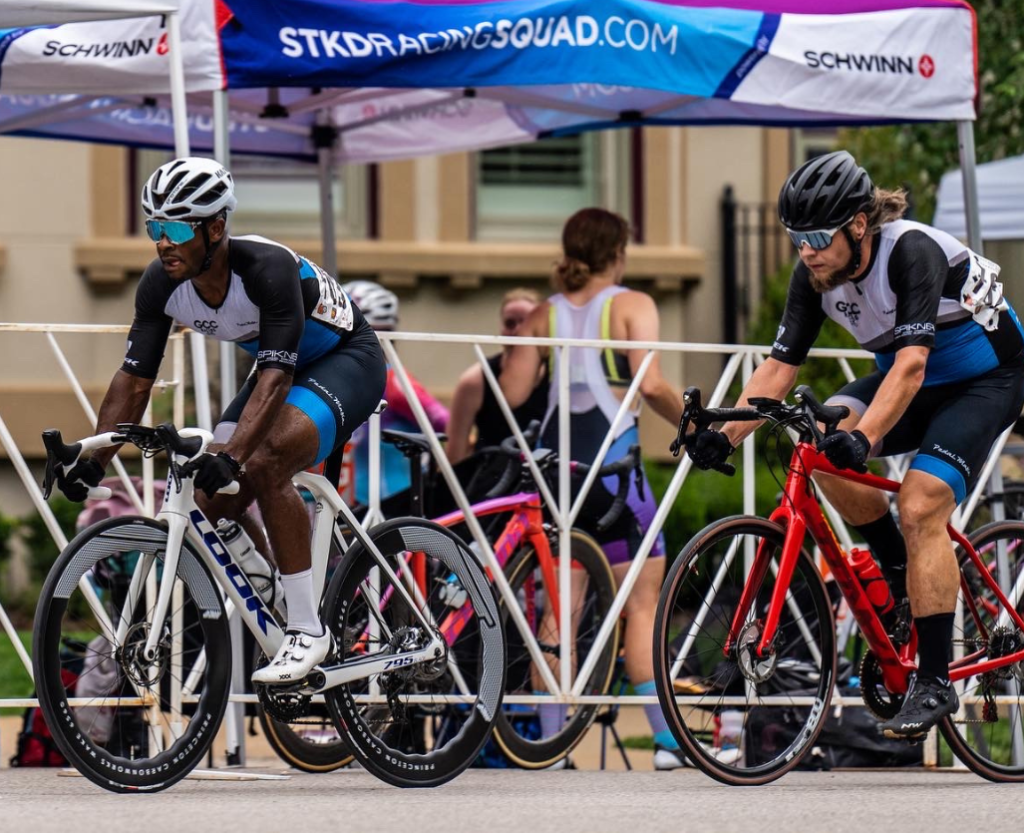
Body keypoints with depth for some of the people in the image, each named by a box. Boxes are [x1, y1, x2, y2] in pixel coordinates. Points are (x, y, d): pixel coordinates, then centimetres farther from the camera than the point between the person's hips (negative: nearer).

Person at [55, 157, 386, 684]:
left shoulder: (268, 269, -35)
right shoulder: (161, 284, -15)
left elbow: (276, 378, -40)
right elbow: (135, 378, -12)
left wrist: (231, 456, -52)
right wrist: (93, 461, -24)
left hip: (347, 361, -7)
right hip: (283, 368, 8)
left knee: (265, 465, -31)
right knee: (210, 500, -8)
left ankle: (308, 631, -23)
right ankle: (276, 618, 14)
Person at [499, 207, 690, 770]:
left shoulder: (544, 314, 12)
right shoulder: (632, 306, 0)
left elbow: (510, 394, 5)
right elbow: (651, 385, -13)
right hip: (611, 461, -4)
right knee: (643, 601, -1)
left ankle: (550, 740, 5)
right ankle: (666, 739, -9)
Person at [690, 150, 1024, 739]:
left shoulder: (912, 252, -31)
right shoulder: (816, 276, -11)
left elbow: (912, 362, -40)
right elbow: (781, 366, -11)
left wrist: (864, 436, -53)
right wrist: (727, 432, -26)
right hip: (910, 379, 7)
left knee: (920, 507, -24)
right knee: (825, 436, -21)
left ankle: (935, 682, -18)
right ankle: (901, 568, 0)